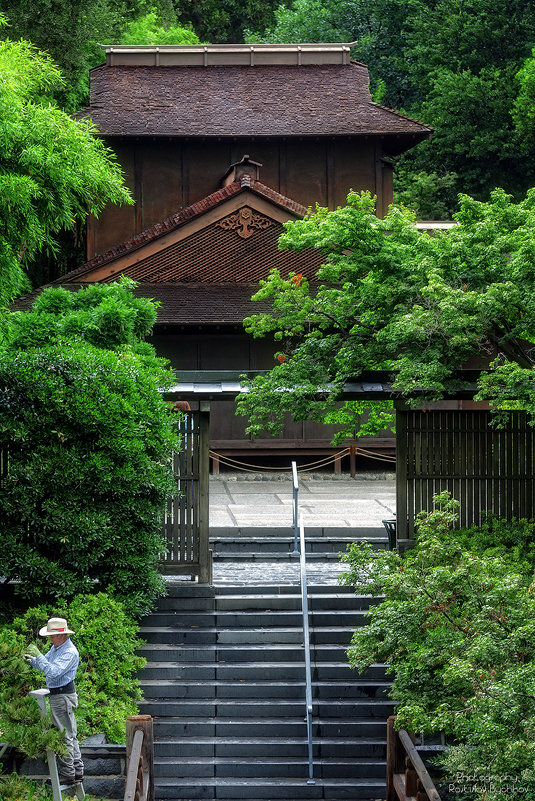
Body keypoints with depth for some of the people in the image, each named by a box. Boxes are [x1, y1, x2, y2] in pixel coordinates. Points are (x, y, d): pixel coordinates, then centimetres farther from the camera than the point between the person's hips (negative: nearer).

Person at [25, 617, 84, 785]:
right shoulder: (56, 647, 11)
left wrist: (38, 656, -28)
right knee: (70, 734, 14)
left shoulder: (70, 652, -20)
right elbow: (45, 664, 20)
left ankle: (67, 774, -2)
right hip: (57, 695, 10)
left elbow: (53, 671, -30)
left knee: (64, 736, -6)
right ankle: (77, 771, 20)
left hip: (63, 696, -10)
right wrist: (32, 660, 0)